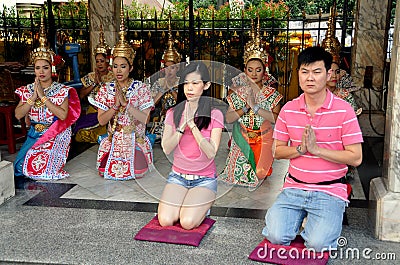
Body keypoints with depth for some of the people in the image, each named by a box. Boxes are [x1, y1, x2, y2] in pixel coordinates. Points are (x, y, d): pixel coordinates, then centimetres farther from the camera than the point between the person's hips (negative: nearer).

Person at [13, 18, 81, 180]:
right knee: (22, 165, -14)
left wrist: (43, 97, -17)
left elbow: (63, 115, -20)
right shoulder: (28, 90, 6)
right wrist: (33, 97, -14)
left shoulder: (62, 90, -4)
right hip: (34, 134, 4)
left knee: (41, 167, -19)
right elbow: (18, 115, -4)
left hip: (55, 136, -3)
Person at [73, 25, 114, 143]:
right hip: (92, 110, 3)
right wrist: (95, 83, -6)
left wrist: (101, 82, -10)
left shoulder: (114, 77, 4)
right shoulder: (90, 76, 12)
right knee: (82, 133, -21)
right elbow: (81, 95, 3)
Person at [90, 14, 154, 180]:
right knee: (105, 171, -17)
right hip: (113, 140, 2)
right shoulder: (106, 89, 3)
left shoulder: (141, 88, -4)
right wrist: (115, 105, -17)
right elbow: (101, 121, -3)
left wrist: (125, 103, -20)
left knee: (137, 172, -21)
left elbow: (145, 119, -14)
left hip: (135, 139, -2)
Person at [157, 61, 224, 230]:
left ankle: (202, 204, 10)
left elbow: (211, 153, -16)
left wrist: (192, 125, -22)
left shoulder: (215, 115, -6)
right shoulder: (173, 113, 2)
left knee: (187, 222, -22)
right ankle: (179, 202, 12)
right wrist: (183, 125, -19)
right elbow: (166, 149, -9)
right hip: (177, 177, 2)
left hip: (204, 179, -2)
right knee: (165, 220, -20)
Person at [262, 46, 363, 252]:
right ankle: (299, 215, 17)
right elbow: (277, 151, 7)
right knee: (277, 237, -15)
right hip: (294, 187, 3)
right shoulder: (288, 109, 2)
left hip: (329, 191, -3)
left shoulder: (344, 110, -8)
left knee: (317, 243, -21)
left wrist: (317, 149, -18)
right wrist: (300, 149, -13)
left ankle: (328, 220, 14)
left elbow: (356, 158, -10)